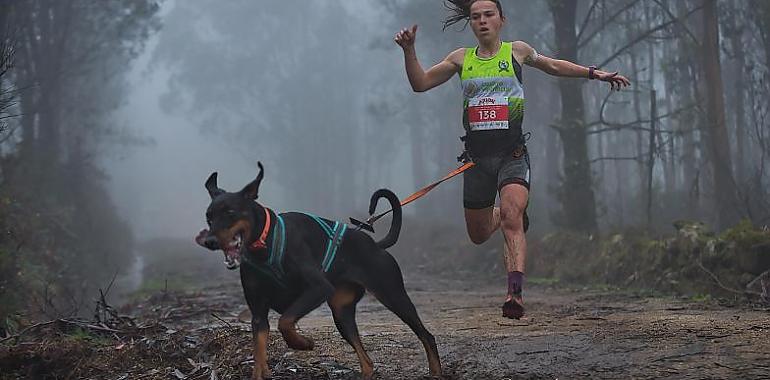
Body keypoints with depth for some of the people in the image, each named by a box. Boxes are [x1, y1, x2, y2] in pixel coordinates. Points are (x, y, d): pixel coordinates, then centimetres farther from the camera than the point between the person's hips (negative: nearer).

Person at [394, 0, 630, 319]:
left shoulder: (517, 51, 6)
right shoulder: (461, 59, 9)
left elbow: (554, 67, 23)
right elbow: (420, 83, 11)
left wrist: (593, 73, 18)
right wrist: (409, 50, -3)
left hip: (512, 154, -3)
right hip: (477, 157, 3)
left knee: (512, 218, -26)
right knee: (478, 235, 12)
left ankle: (516, 292, -35)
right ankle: (509, 216, 46)